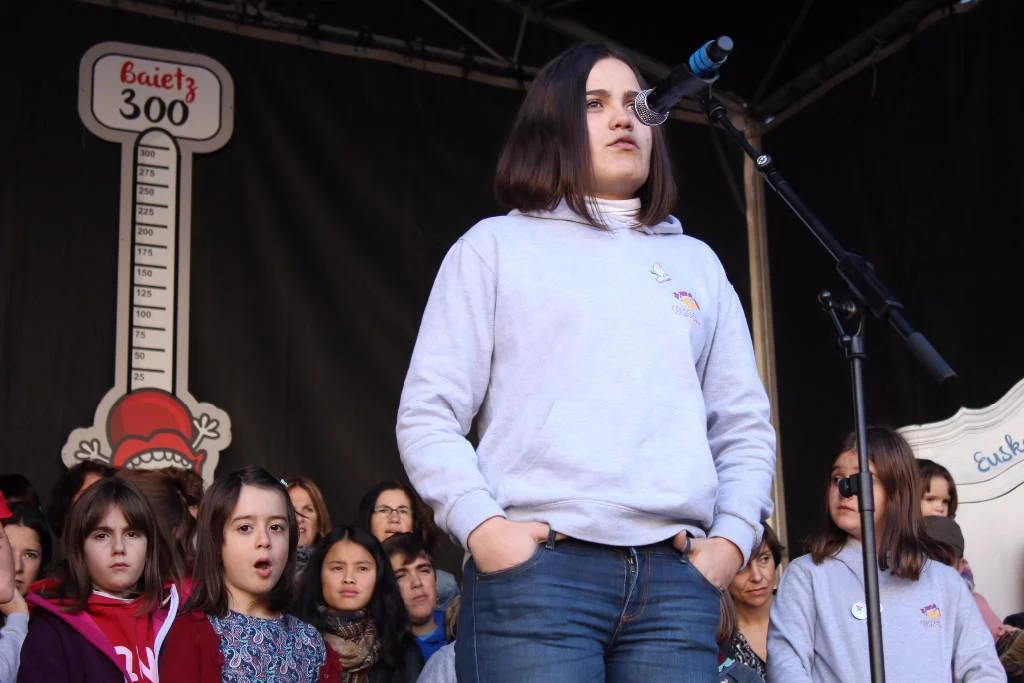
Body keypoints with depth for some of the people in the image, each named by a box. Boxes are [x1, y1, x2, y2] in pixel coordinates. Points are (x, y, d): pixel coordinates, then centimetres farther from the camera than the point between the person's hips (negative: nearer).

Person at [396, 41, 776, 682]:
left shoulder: (697, 262, 22)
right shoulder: (497, 246, 12)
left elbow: (745, 425, 19)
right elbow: (427, 415, 4)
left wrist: (732, 538, 4)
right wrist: (480, 526, -10)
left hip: (676, 576, 3)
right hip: (535, 568, -3)